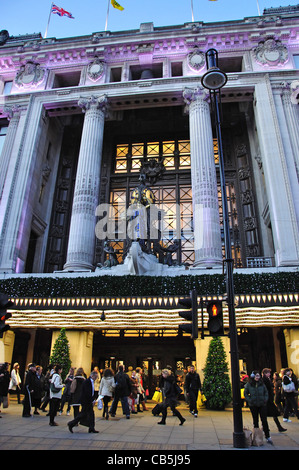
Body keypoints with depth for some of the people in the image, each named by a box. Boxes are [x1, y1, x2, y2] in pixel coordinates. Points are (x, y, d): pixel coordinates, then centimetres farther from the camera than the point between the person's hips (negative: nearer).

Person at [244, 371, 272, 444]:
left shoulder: (262, 384, 1)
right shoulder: (248, 384, -4)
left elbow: (266, 392, 10)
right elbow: (245, 393, 1)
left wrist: (265, 399, -3)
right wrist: (249, 400, -10)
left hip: (262, 404, 1)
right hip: (253, 405, -1)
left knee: (264, 420, -1)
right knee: (255, 421, 10)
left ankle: (267, 437, 6)